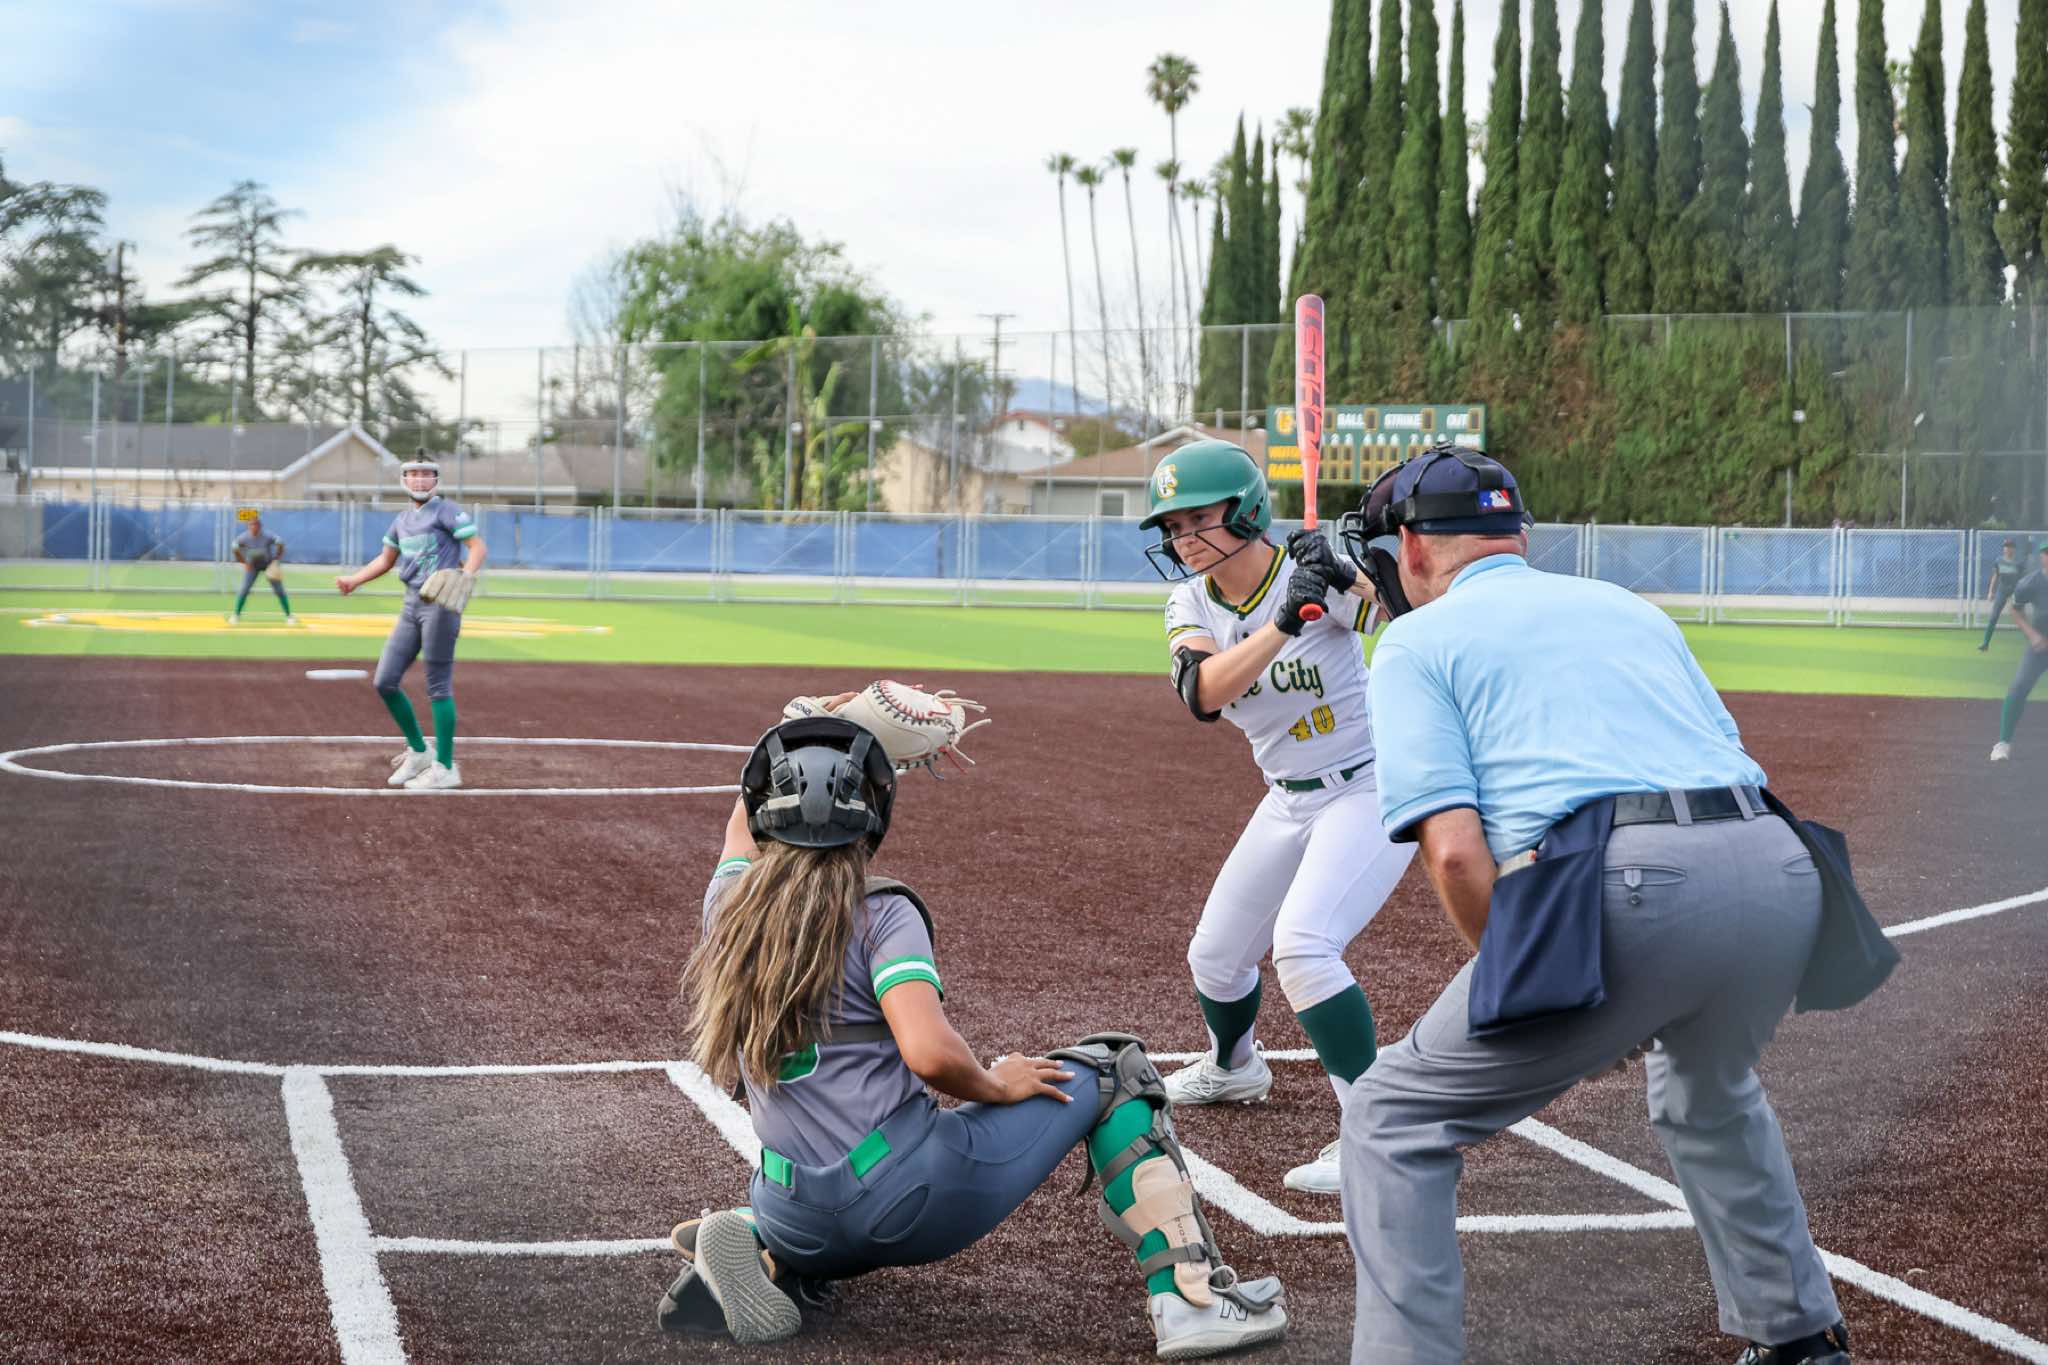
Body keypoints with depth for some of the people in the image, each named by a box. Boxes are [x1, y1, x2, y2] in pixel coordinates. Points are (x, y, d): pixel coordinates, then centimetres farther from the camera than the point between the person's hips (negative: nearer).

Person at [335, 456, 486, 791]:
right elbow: (386, 560, 31)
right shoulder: (402, 520, 18)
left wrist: (465, 578, -30)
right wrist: (353, 580, 22)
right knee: (384, 681, 5)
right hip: (412, 604, 8)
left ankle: (445, 768, -1)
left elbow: (478, 546, -14)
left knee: (439, 686, -6)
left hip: (440, 603, -8)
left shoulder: (446, 511, -4)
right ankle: (418, 752, 19)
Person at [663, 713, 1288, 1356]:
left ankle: (759, 1252, 10)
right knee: (1111, 1069, 11)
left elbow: (743, 825, 27)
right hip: (905, 1203, -5)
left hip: (796, 1222, 6)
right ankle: (1190, 1295, 3)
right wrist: (995, 1085, -6)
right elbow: (929, 1052, -26)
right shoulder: (881, 915, -11)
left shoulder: (728, 908, 4)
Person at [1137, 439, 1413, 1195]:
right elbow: (1203, 693, -26)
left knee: (1303, 945, -26)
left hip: (1372, 788, -7)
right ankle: (1234, 1068, 49)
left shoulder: (1317, 573, -19)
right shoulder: (1192, 604, -5)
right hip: (1289, 801, 7)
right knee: (1215, 955, 17)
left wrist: (1351, 578, -46)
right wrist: (1282, 624, -38)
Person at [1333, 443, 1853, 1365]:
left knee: (1396, 1118, 9)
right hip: (1784, 874, 7)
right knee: (1709, 1095, 37)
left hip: (1629, 890, -7)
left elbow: (1453, 849, -3)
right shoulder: (1629, 607, 29)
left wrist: (1523, 987, 8)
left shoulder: (1417, 640, 12)